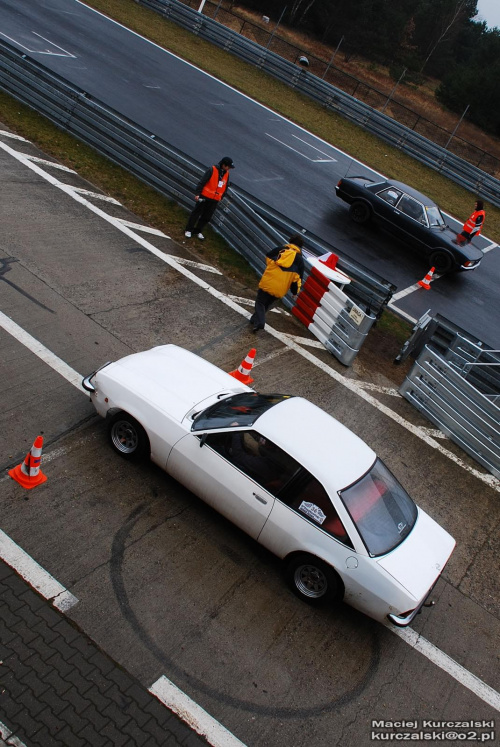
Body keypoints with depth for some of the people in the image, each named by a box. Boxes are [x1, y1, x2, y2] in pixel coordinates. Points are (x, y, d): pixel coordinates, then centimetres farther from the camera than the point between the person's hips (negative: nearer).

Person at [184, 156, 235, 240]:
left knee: (207, 217, 10)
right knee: (197, 213, 4)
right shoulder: (212, 170, -14)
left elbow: (226, 187, 19)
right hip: (205, 197, -6)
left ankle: (198, 231, 23)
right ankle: (188, 230, 13)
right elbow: (202, 182, -15)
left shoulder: (226, 173, 5)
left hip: (215, 199, 6)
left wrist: (221, 197, 17)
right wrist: (197, 194, -18)